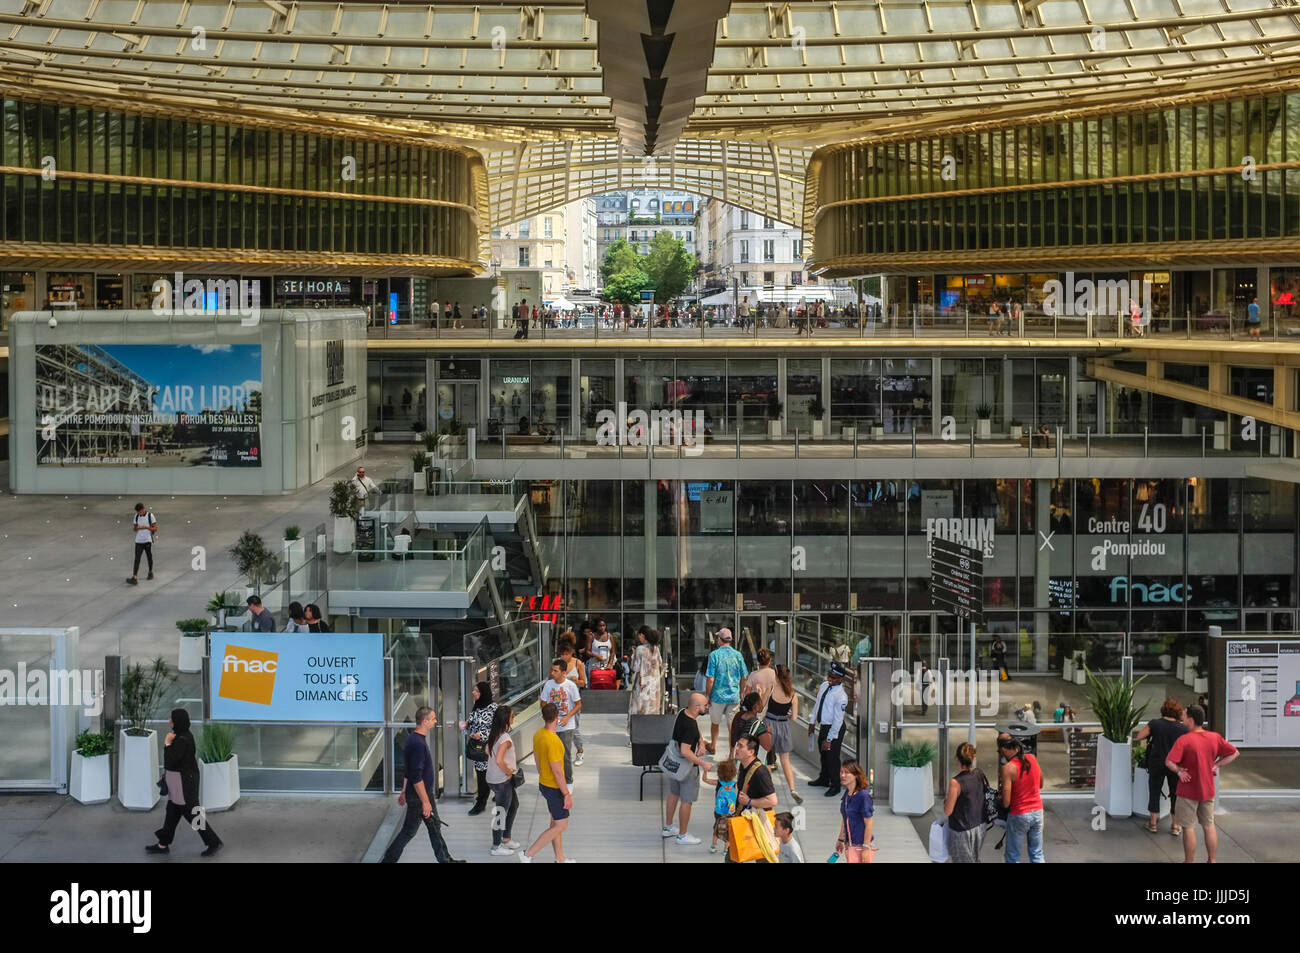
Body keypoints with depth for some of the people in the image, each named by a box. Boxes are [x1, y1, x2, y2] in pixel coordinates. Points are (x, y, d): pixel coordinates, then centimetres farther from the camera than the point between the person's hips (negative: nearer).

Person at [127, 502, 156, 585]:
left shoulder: (150, 516, -6)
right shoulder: (136, 516, 5)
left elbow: (155, 529, -6)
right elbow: (135, 528, 13)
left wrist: (146, 527, -20)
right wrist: (136, 528, -11)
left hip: (148, 541, -2)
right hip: (138, 541, 2)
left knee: (149, 557, 13)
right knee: (137, 559, -8)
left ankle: (150, 572, 38)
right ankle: (134, 578, -18)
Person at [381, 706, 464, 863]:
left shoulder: (413, 739, 8)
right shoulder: (417, 743, -25)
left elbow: (408, 771, 17)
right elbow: (416, 777, -26)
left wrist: (404, 792, 23)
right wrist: (425, 802, -23)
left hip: (425, 793, 10)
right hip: (418, 797, -10)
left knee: (434, 826, 17)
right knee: (409, 831, 0)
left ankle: (445, 859, 26)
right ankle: (388, 860, 9)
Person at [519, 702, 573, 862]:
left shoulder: (538, 735, -2)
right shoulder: (553, 741, -30)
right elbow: (557, 771, -26)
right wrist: (567, 794, -18)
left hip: (543, 783, 9)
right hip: (554, 788, -9)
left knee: (555, 822, 19)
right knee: (560, 825, 2)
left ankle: (560, 859, 30)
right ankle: (528, 854, 3)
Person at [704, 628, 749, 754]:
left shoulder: (714, 655, -12)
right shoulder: (738, 655, -2)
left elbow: (711, 679, -14)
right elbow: (744, 678, 4)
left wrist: (708, 696, -3)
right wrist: (741, 693, 18)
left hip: (718, 696, -2)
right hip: (734, 696, 2)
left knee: (715, 722, 20)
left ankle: (713, 747, 39)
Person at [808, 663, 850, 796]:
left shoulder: (841, 696, -27)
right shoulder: (824, 685, -3)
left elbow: (838, 720, -24)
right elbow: (817, 704, 12)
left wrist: (829, 739, -21)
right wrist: (813, 722, 16)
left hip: (834, 729, -8)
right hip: (823, 725, 8)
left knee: (832, 757, 4)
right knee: (823, 754, 23)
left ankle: (835, 786, 22)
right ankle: (823, 779, 43)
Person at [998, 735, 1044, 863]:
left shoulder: (1008, 768, -21)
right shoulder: (1033, 758, -2)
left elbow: (1006, 803, -19)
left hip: (1019, 815, -5)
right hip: (1037, 811, 5)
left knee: (1013, 857, 9)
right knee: (1037, 855, 14)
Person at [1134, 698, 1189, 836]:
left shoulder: (1155, 724, -10)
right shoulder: (1183, 728, -9)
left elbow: (1138, 737, -8)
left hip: (1157, 763, 0)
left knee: (1154, 792, 14)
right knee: (1176, 794, 12)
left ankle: (1153, 823, 21)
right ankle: (1175, 826, 17)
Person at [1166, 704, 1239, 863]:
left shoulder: (1184, 740, -19)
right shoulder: (1215, 738, -3)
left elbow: (1169, 762, -28)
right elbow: (1234, 754, 6)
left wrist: (1179, 770, -10)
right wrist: (1216, 765, 4)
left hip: (1188, 791, -5)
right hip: (1208, 790, 5)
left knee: (1189, 828, 6)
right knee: (1209, 826, 16)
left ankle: (1190, 861, 14)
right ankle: (1212, 860, 22)